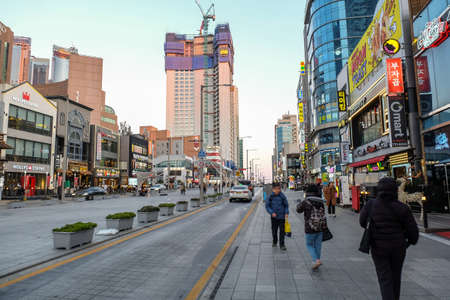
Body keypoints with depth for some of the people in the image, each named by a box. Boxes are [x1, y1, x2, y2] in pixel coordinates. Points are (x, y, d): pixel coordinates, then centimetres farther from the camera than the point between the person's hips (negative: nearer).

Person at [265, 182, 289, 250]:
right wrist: (272, 212, -14)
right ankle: (274, 242, 33)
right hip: (274, 217, 1)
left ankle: (282, 244, 9)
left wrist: (286, 213, -9)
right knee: (274, 230, 13)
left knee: (282, 231, -1)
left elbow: (286, 205, 4)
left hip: (281, 217, -1)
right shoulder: (270, 197, -6)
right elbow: (267, 206, -2)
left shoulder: (282, 196, -6)